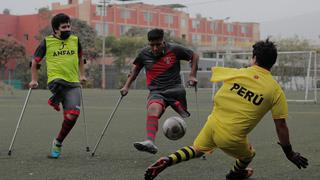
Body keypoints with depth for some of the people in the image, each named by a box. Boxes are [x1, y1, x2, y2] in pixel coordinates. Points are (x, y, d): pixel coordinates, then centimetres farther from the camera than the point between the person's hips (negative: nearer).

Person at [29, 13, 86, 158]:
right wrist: (34, 80, 7)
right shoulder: (47, 42, 2)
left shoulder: (75, 40, 11)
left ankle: (58, 142, 12)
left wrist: (82, 75, 21)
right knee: (59, 84, -41)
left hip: (73, 83, 3)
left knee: (72, 115, -10)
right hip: (55, 80, -3)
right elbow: (35, 62, 12)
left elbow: (80, 58, 29)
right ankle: (55, 99, -4)